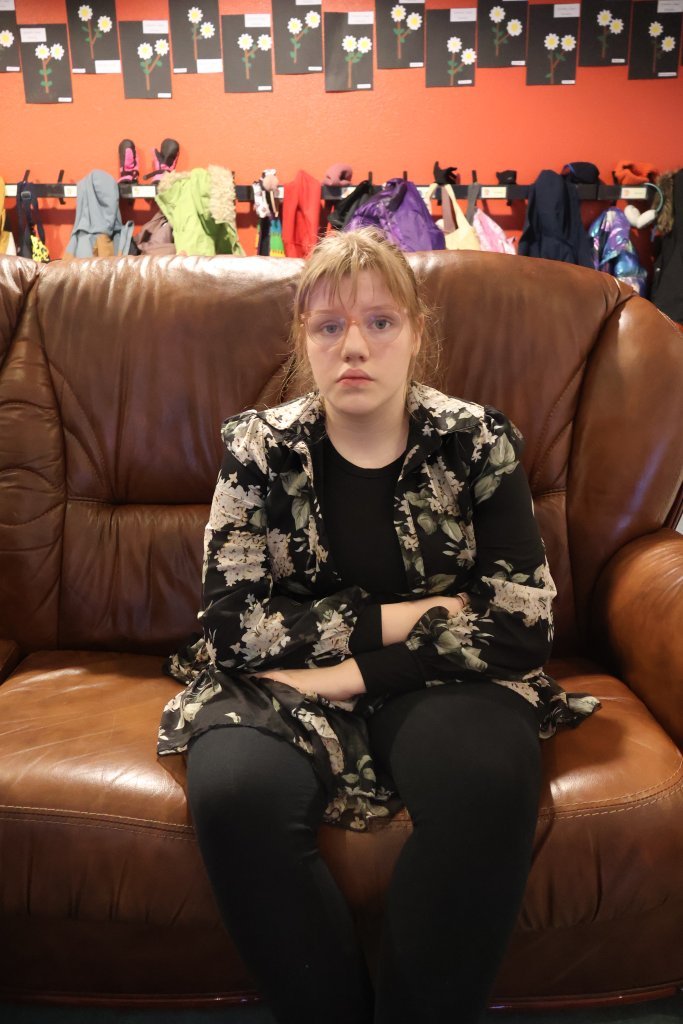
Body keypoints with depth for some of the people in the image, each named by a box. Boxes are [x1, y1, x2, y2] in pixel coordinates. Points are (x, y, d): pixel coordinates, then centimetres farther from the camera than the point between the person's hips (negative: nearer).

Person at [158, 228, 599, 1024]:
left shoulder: (478, 442, -1)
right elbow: (232, 625, -9)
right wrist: (404, 617, -13)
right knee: (234, 791, -31)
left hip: (436, 686, 0)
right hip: (287, 688, 1)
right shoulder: (260, 448, -1)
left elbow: (523, 625, -9)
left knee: (492, 775, -32)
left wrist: (354, 672, -14)